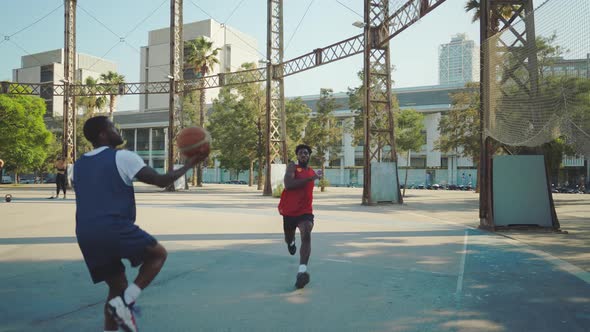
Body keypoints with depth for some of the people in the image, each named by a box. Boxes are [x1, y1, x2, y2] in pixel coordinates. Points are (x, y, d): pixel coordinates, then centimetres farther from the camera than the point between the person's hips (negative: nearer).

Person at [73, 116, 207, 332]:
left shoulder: (78, 165, 20)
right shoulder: (122, 157, -3)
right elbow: (161, 181, -5)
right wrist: (188, 165, 8)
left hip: (86, 235, 7)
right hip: (114, 228, -7)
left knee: (118, 287, 20)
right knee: (158, 254, 15)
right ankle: (125, 302, -2)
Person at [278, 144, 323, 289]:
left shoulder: (312, 172, 12)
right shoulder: (292, 167, -7)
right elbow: (288, 184, -27)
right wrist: (310, 178, -28)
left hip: (305, 211, 2)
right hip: (289, 211, -1)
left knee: (306, 235, -25)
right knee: (288, 239, 19)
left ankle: (302, 271, -35)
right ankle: (291, 243, 59)